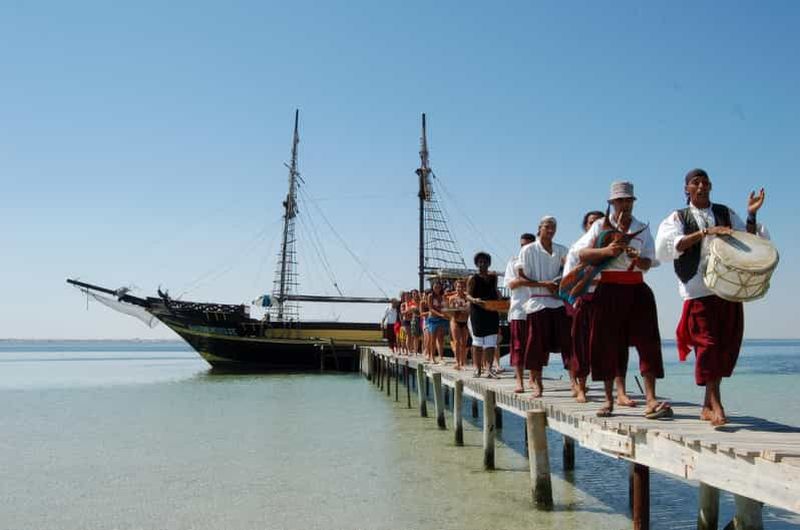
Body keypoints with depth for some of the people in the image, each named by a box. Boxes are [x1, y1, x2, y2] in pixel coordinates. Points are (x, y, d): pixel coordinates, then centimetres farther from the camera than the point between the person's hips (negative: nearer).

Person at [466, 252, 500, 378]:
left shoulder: (493, 277, 12)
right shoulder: (473, 279, -1)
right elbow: (468, 295, -7)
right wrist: (474, 300, -28)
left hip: (492, 312, 4)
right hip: (477, 313, -4)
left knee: (491, 342, -1)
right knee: (477, 342, 2)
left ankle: (489, 369, 1)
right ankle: (477, 368, 9)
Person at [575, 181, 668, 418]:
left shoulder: (642, 228, 15)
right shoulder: (601, 225, 8)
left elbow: (649, 263, 10)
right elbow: (581, 253, -2)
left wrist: (638, 259, -13)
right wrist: (606, 251, -17)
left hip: (636, 288, 2)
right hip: (609, 289, -2)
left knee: (647, 341, -10)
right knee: (607, 343, 1)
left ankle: (651, 400, -11)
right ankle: (608, 399, 14)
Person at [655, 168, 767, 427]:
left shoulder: (726, 213, 17)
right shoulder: (678, 218, 7)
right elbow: (666, 246, -12)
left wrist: (751, 215, -2)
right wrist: (704, 233, -19)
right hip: (698, 291, -4)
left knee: (727, 346, 4)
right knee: (707, 344, -10)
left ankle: (707, 406, 16)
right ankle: (716, 406, -8)